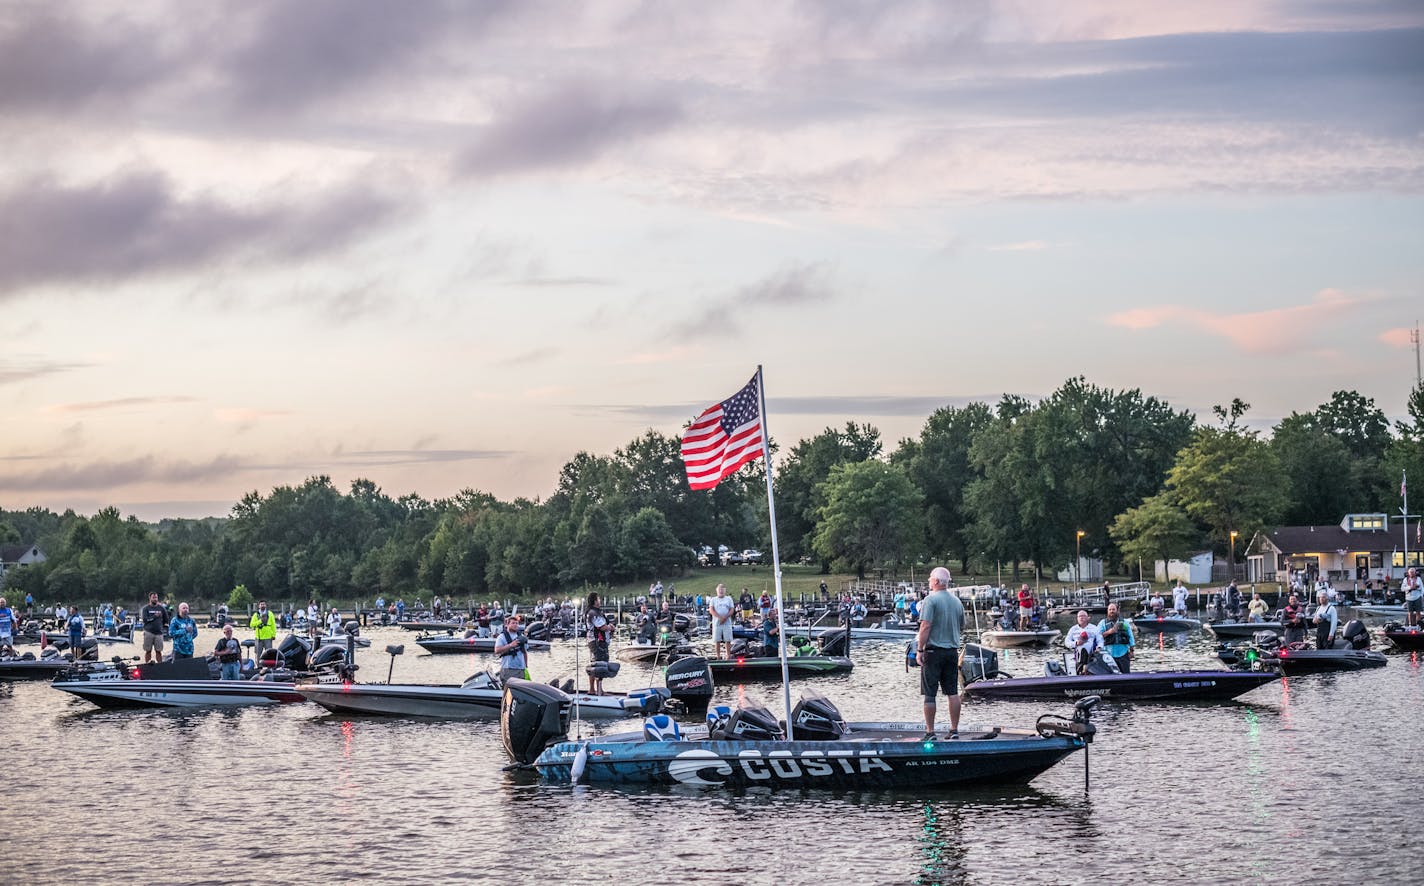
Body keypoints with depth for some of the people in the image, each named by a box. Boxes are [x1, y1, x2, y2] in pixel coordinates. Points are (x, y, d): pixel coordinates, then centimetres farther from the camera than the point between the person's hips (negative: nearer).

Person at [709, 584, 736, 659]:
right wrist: (719, 617, -17)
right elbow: (711, 610, -3)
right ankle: (718, 657, 5)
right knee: (717, 641, 0)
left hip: (727, 623, 0)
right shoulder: (713, 599, 10)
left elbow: (732, 610, 2)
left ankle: (728, 656, 3)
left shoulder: (729, 599, 11)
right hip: (717, 623, 0)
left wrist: (725, 618, -14)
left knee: (728, 640, -2)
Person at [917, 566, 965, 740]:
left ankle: (930, 732, -2)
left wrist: (920, 649, -13)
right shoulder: (957, 601, 10)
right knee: (953, 692, 9)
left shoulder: (931, 600, -11)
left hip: (934, 650, -6)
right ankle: (954, 730, 11)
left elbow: (925, 627, -17)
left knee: (930, 694, -2)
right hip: (952, 651, 6)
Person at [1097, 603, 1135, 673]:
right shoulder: (1103, 623, 11)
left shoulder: (1124, 622, 15)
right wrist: (1108, 632, -15)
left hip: (1123, 653, 1)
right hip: (1109, 654, -1)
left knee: (1126, 673, -4)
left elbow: (1130, 636, 14)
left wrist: (1132, 650, 7)